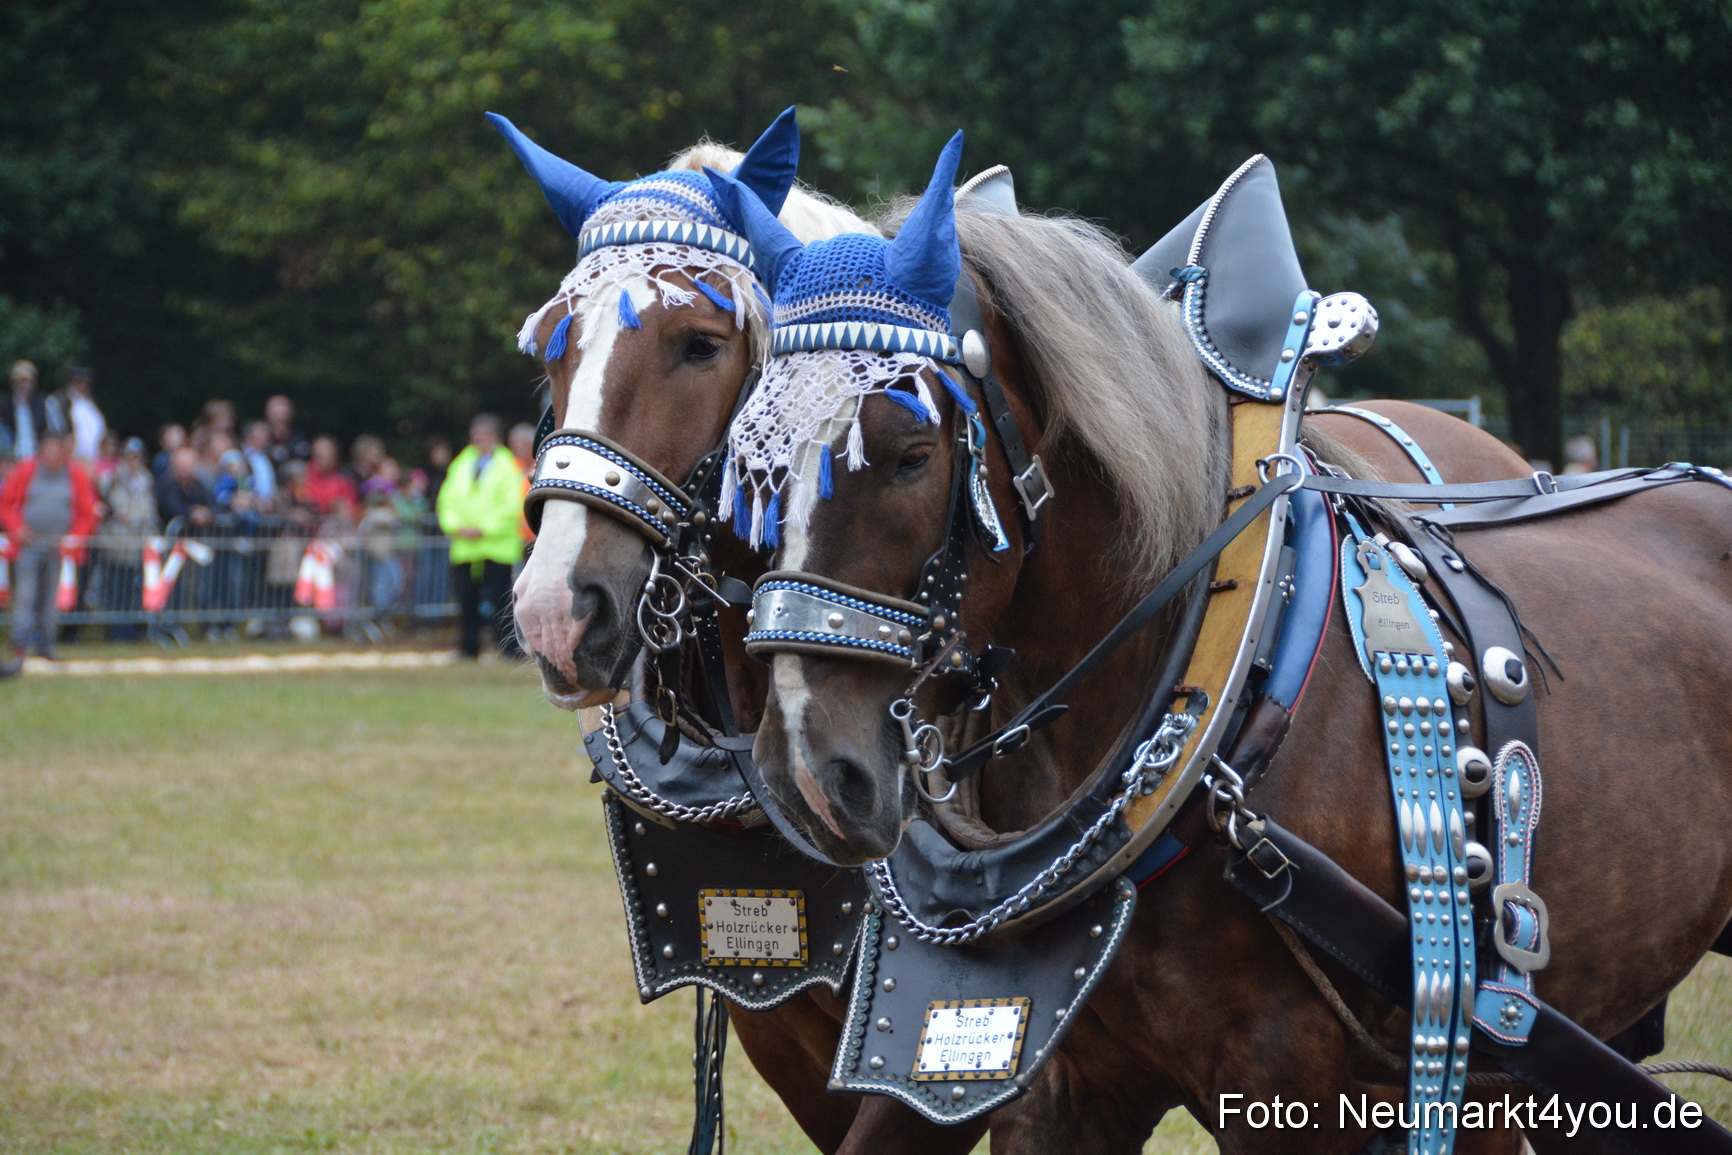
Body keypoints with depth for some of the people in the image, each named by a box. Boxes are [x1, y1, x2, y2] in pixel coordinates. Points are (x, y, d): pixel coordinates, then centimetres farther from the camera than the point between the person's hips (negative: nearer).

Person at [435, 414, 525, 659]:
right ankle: (468, 647, 11)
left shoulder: (507, 467, -1)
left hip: (497, 545, -4)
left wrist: (484, 530, -14)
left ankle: (509, 647, -2)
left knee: (500, 601, -7)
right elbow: (447, 500, 12)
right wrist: (456, 526, -6)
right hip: (464, 547, 4)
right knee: (466, 601, 4)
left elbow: (511, 507, -7)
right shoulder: (461, 465, 13)